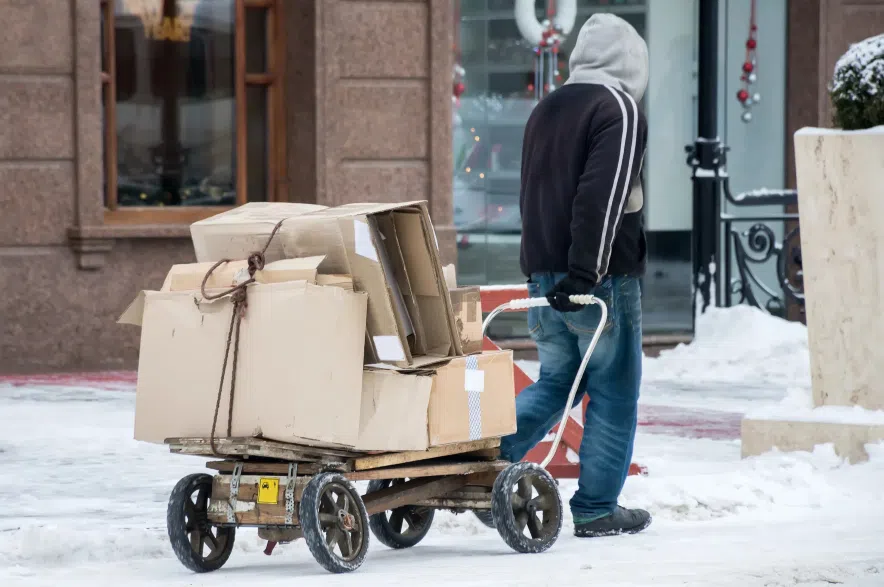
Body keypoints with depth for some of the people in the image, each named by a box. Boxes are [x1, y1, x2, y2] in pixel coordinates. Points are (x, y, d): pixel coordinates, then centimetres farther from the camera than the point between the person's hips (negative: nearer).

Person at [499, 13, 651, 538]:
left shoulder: (546, 110, 17)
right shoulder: (619, 109, -9)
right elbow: (604, 197, -19)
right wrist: (585, 272, -23)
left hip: (544, 273, 7)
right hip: (603, 278, -7)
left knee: (556, 381, 18)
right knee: (613, 393, 3)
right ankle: (596, 509, 5)